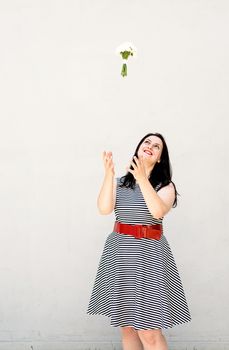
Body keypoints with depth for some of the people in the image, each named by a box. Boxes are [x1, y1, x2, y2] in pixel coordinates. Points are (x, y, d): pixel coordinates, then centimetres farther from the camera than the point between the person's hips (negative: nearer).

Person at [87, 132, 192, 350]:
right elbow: (104, 209, -6)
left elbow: (158, 211, -17)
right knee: (126, 326, 9)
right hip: (120, 254, 3)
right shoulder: (120, 183, 10)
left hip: (148, 254, -3)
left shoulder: (165, 186, 3)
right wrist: (109, 174, -14)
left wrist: (142, 179, -23)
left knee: (148, 331, -9)